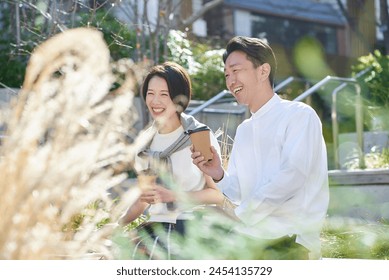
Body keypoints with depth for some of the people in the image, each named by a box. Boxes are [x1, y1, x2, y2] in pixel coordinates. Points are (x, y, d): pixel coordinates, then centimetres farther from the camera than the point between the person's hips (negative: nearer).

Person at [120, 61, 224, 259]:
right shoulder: (146, 142, 14)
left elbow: (218, 194, -8)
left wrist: (171, 195, -18)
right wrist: (118, 224, 5)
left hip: (192, 226, -6)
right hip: (157, 225, 6)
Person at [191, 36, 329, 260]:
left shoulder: (300, 115, -4)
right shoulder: (243, 131, 18)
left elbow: (291, 177, -16)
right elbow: (240, 194, 15)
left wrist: (237, 217, -13)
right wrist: (219, 175, -5)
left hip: (291, 239, -7)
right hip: (248, 237, 7)